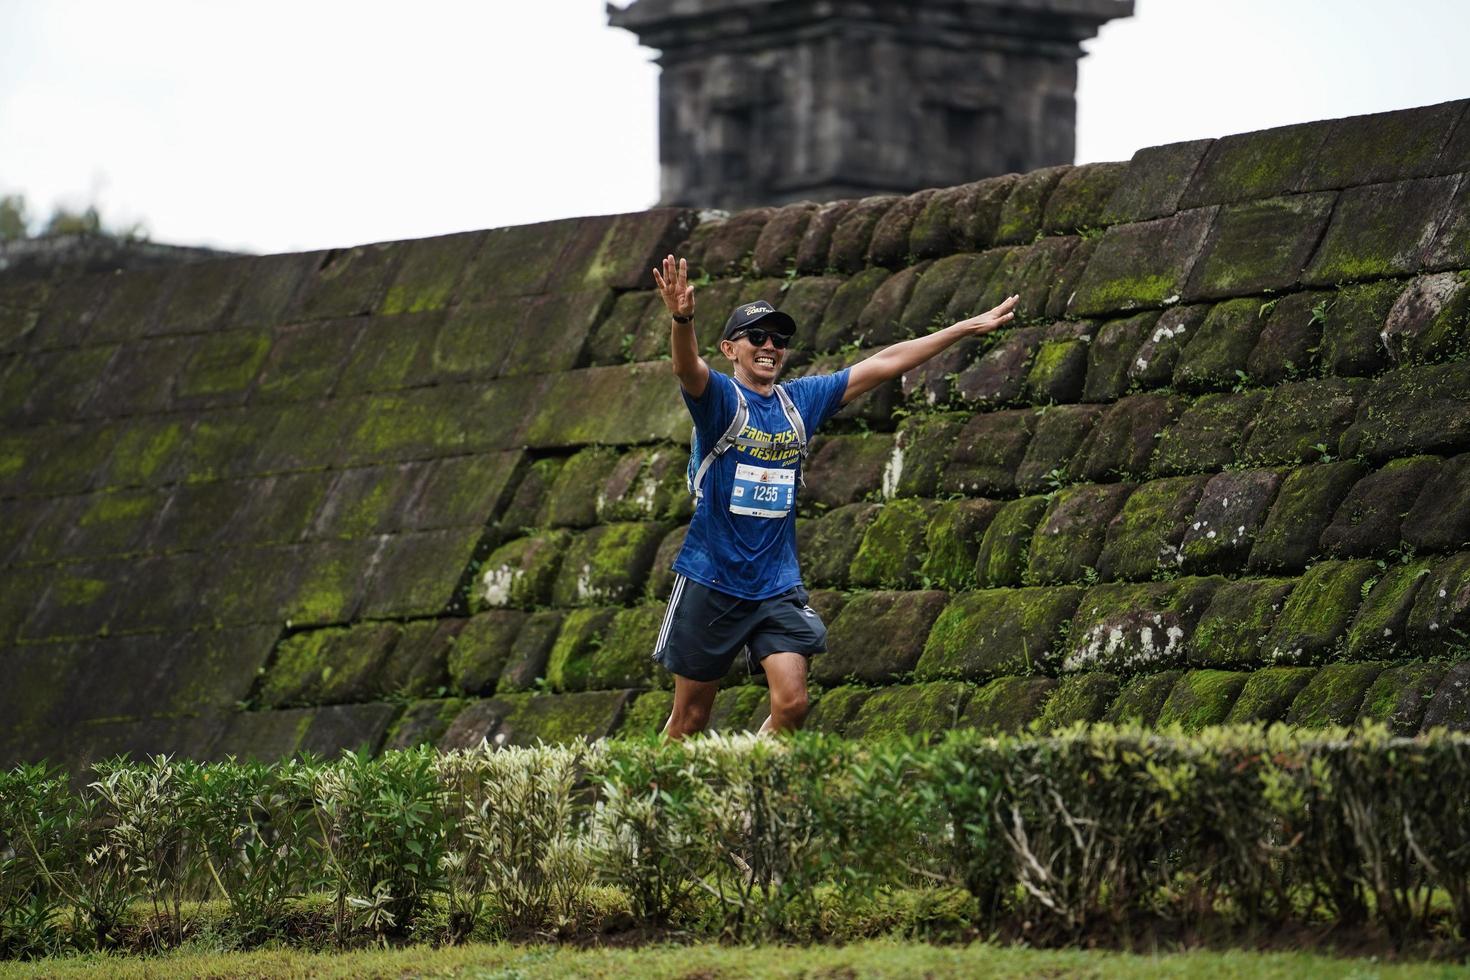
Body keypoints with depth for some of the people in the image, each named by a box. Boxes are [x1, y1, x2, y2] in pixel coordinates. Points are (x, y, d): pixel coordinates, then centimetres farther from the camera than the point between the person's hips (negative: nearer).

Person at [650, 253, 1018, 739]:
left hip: (777, 585, 4)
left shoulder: (801, 400, 8)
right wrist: (682, 319, -52)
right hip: (710, 583, -4)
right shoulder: (718, 397, -7)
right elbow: (688, 368, -29)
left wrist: (965, 328, 16)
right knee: (690, 719, 3)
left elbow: (881, 365, 14)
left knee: (791, 704, -11)